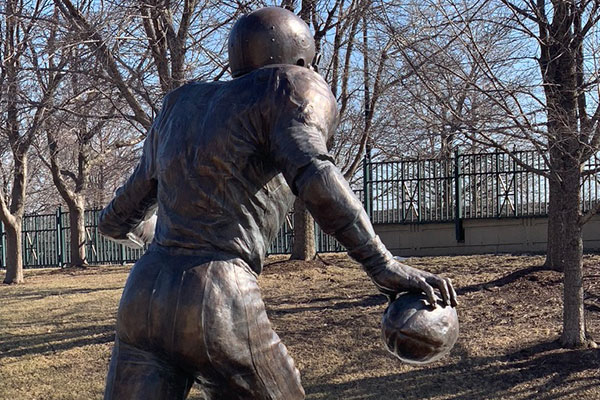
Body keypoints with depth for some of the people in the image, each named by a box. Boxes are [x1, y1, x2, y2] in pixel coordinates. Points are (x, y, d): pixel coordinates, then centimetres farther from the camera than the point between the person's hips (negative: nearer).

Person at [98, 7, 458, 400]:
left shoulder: (181, 108, 20)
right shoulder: (291, 88, 3)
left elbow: (118, 220, 27)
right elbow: (314, 176, -20)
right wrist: (384, 265, -17)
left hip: (142, 302, 6)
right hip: (220, 312, -6)